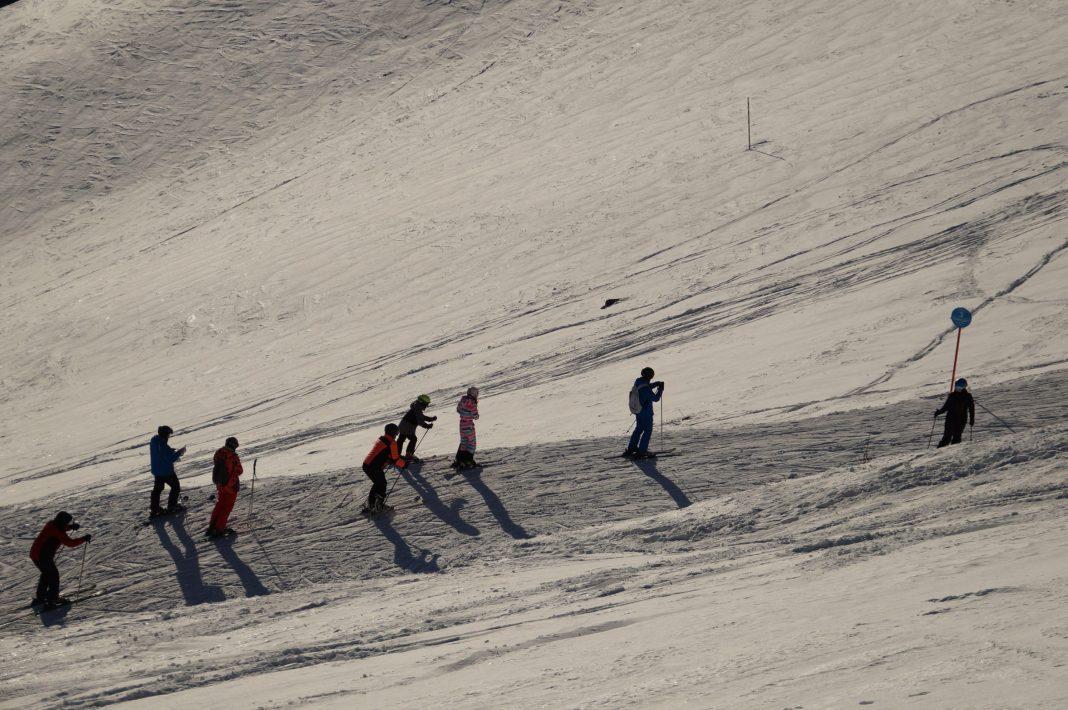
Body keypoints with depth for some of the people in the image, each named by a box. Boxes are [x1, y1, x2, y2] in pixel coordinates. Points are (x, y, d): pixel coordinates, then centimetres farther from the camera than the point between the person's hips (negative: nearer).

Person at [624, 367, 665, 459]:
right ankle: (641, 452, 5)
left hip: (637, 411, 8)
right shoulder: (646, 389, -30)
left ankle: (631, 448, 29)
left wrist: (656, 384, 4)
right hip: (646, 413, -8)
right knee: (647, 431, 5)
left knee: (639, 429, 24)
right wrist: (660, 389, -6)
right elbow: (655, 398, -19)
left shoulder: (638, 382, -4)